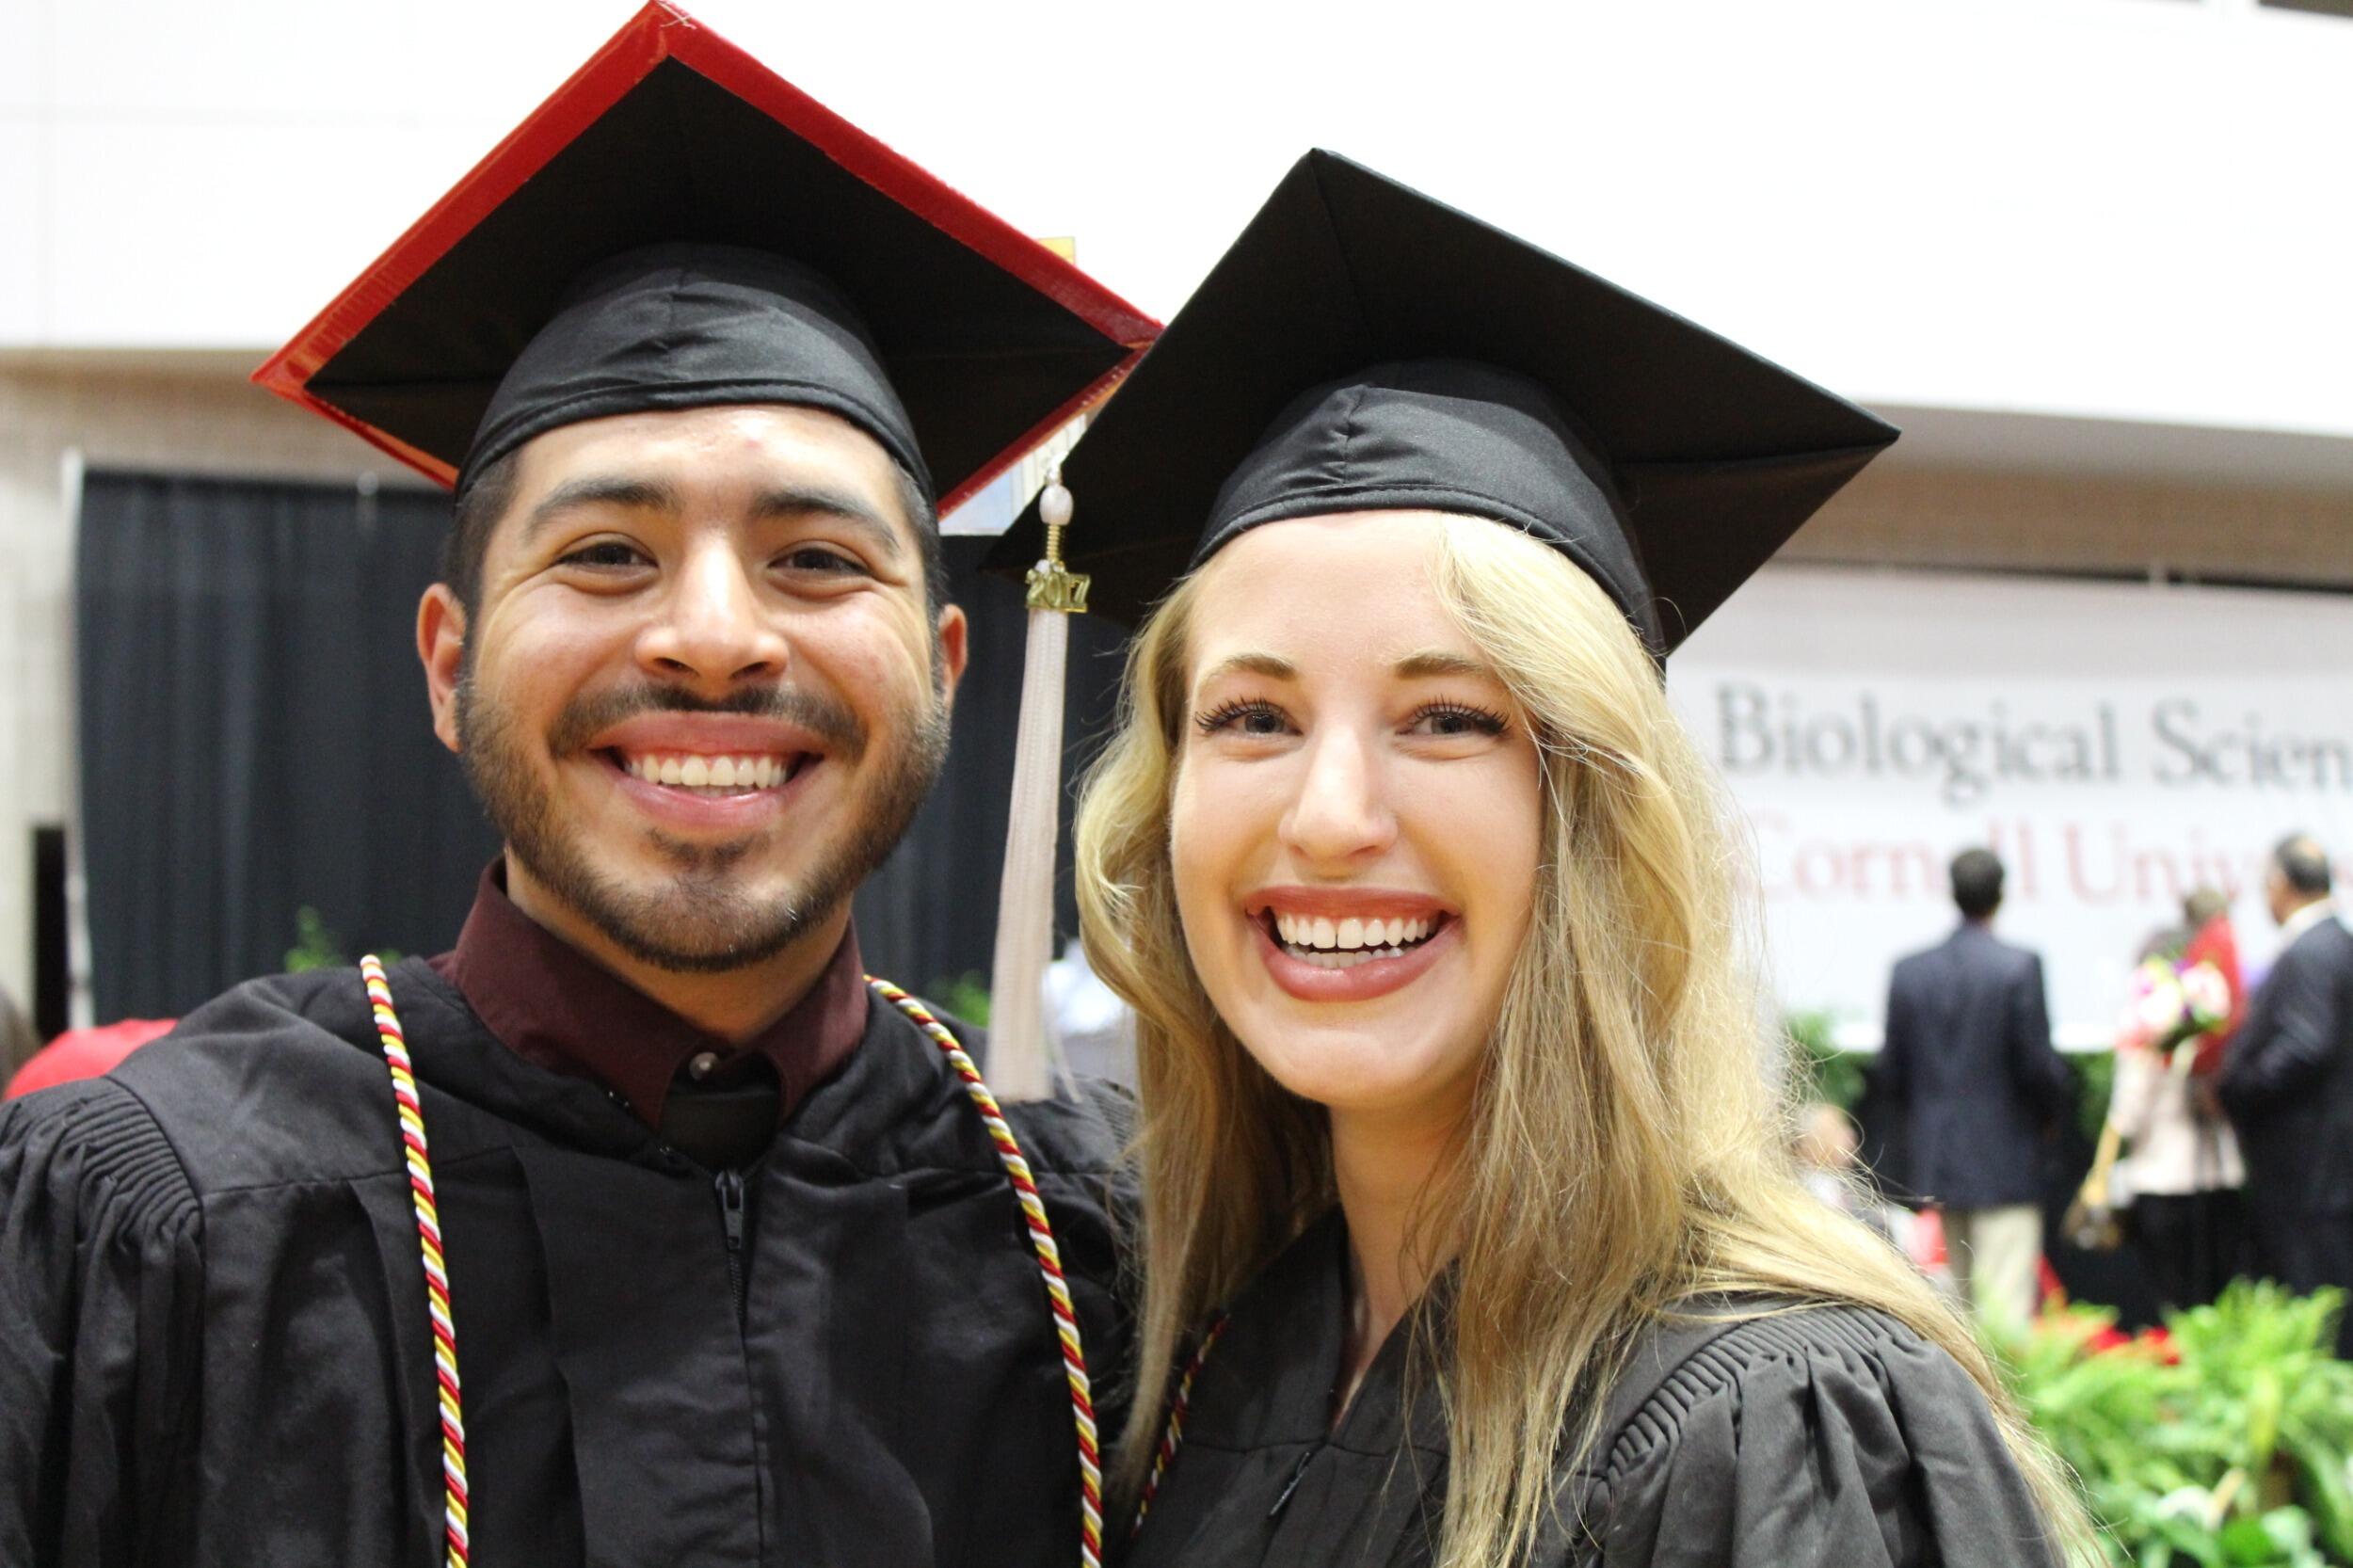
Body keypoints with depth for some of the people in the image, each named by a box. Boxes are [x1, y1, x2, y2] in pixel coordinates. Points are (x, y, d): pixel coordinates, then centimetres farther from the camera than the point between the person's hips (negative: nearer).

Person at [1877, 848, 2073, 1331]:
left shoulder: (1909, 971, 3)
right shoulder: (2018, 967, -11)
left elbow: (1892, 1072, 6)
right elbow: (2037, 1062, -12)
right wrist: (2051, 1114, 8)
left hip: (1936, 1162, 5)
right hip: (2004, 1164, -5)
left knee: (1961, 1302, 16)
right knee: (2005, 1306, -7)